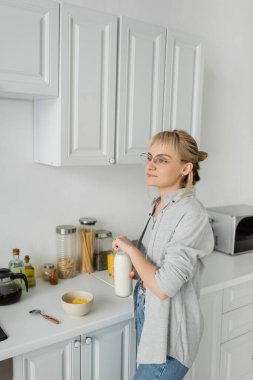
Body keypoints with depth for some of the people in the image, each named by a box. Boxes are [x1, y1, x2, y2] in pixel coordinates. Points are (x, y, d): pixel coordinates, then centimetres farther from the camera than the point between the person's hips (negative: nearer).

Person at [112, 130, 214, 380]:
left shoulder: (192, 214, -23)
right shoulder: (160, 206, 2)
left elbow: (164, 287, -26)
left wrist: (130, 248, -15)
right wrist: (136, 271, 0)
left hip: (169, 334, -7)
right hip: (149, 321, 8)